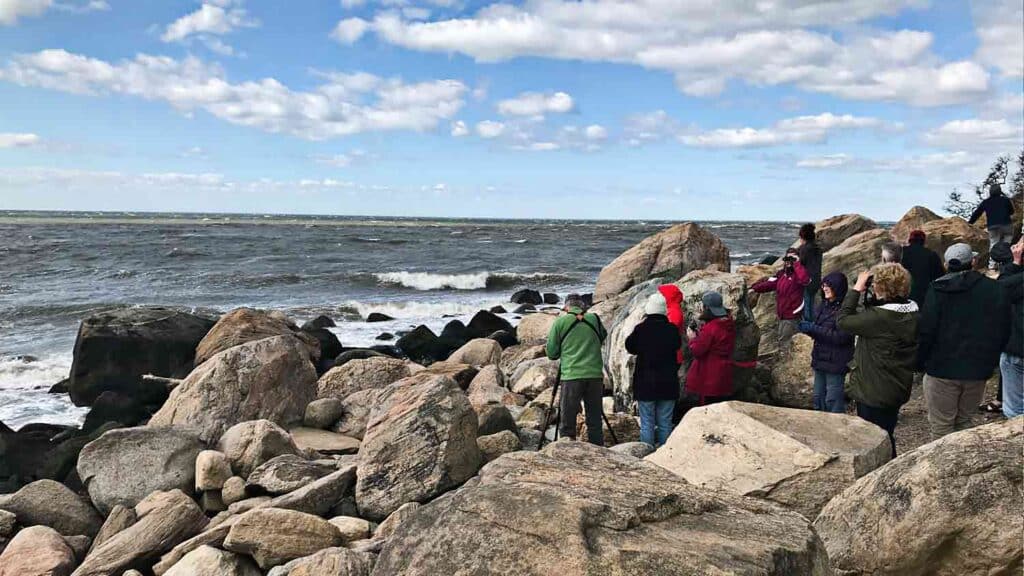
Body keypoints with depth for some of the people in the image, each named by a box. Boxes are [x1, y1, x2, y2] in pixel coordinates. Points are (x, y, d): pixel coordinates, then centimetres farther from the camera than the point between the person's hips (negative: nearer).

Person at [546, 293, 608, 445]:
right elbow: (603, 338, 23)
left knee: (567, 421, 3)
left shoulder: (560, 322, 2)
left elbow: (551, 354, 4)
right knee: (594, 420, 10)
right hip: (595, 375, 3)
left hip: (571, 376, -2)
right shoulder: (594, 319, 8)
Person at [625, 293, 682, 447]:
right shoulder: (672, 330, -5)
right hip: (668, 384, 2)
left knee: (647, 424, 3)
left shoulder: (641, 329, -11)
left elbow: (630, 347, 4)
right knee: (665, 423, 10)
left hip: (645, 384, -2)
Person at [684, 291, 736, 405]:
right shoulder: (729, 326, 5)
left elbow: (697, 351, -19)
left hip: (709, 377, -8)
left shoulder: (710, 328, -21)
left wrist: (692, 338, -2)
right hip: (724, 375, 8)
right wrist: (700, 335, 9)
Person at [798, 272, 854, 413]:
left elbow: (841, 337, -22)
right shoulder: (824, 305, 9)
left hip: (836, 363, -8)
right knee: (818, 398, 16)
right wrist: (808, 328, -5)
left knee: (833, 401, -1)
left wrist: (814, 329, -22)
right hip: (820, 359, 8)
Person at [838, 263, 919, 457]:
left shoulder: (879, 317, -29)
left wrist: (856, 289, -14)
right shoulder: (913, 313, -1)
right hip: (898, 390, 8)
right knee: (887, 439, 24)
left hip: (874, 394, -8)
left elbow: (843, 321, -20)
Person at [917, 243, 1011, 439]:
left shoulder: (937, 289, -10)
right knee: (966, 422, 18)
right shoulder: (996, 290, 0)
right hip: (978, 371, 3)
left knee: (941, 426, 5)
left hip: (941, 370, -3)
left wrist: (921, 362, -2)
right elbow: (1004, 331, 4)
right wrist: (990, 361, 15)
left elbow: (927, 330, -13)